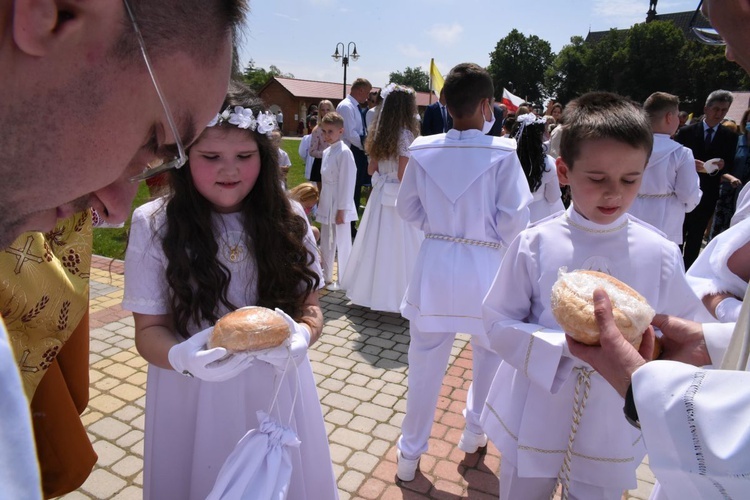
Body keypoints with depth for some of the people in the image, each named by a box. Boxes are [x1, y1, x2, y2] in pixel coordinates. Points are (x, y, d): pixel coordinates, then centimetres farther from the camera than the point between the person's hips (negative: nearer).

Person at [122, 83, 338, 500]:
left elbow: (310, 308, 0)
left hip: (277, 390, 2)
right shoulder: (154, 224, -10)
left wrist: (301, 336, -22)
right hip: (193, 395, -1)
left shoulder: (287, 218, -6)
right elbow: (149, 329, -6)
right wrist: (184, 357, -27)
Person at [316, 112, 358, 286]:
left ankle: (343, 280, 16)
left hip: (338, 205, -8)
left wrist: (341, 209, -17)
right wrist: (321, 202, 14)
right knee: (326, 244, 17)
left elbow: (347, 182, -17)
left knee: (342, 243, 3)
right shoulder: (326, 152, 10)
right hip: (326, 203, 8)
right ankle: (326, 276, 33)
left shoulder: (344, 152, -15)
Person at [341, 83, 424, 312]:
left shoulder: (379, 133, 8)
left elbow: (371, 169, 12)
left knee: (378, 242, 15)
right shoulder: (404, 134, -14)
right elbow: (403, 175, -18)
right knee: (397, 246, 0)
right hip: (398, 197, -7)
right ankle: (394, 294, 8)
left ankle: (371, 289, 25)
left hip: (380, 194, 7)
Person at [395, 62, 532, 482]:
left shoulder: (423, 151, -4)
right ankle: (475, 431, 42)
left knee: (425, 364, 13)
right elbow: (515, 219, -12)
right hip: (485, 267, -2)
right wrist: (493, 238, 7)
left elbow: (408, 207, 5)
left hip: (434, 265, 3)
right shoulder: (502, 153, -13)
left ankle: (410, 455, 28)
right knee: (490, 353, 23)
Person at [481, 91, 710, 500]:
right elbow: (498, 322, -11)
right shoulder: (534, 245, -14)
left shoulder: (661, 255, -9)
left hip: (611, 435, 1)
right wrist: (566, 345, -25)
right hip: (533, 425, -1)